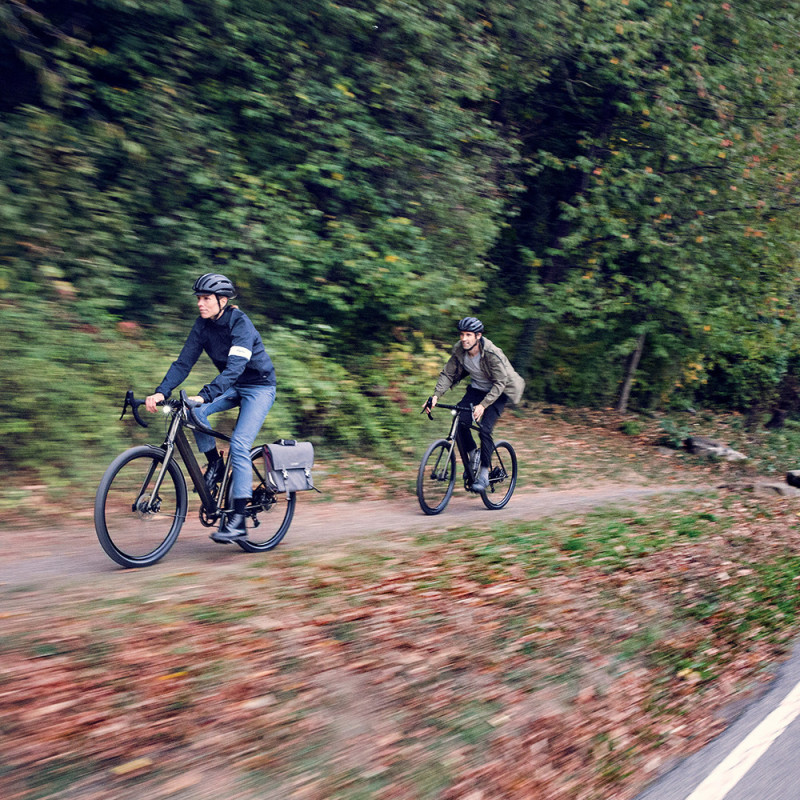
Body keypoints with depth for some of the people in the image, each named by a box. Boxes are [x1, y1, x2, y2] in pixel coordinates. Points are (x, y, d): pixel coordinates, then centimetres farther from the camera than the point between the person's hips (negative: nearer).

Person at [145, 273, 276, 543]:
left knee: (239, 445, -21)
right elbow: (184, 363, -10)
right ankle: (215, 464, 1)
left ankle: (237, 520, -17)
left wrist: (205, 395, -49)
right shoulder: (203, 325, -5)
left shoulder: (240, 323, -24)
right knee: (194, 412, -22)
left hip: (259, 386, -6)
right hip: (232, 387, 6)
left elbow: (235, 367, -37)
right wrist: (161, 392, -26)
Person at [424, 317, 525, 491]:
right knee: (460, 421, -17)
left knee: (484, 429, -21)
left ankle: (484, 475, -8)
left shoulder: (492, 354, -29)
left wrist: (483, 405, -43)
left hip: (498, 393, -5)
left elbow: (500, 383, -31)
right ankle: (473, 455, 9)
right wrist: (436, 395, -24)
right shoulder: (459, 351, -13)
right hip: (477, 389, 5)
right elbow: (447, 374, -9)